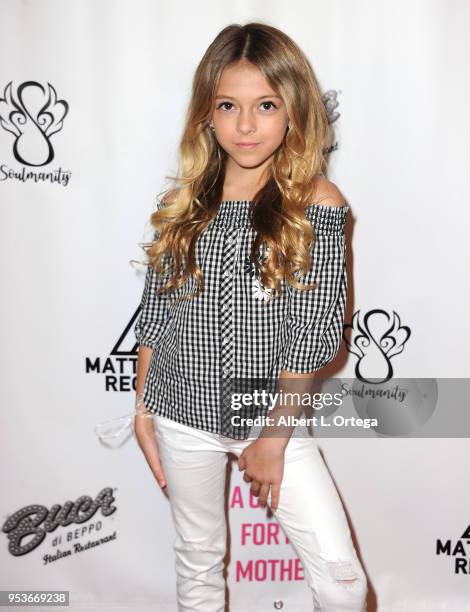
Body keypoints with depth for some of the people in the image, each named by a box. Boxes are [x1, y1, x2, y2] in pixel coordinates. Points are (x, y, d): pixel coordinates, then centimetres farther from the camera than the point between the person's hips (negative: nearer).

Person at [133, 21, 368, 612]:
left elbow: (314, 332, -12)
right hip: (184, 414, 3)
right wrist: (142, 409, 7)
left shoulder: (317, 204, -10)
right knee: (199, 559, 19)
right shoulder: (182, 204, -1)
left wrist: (274, 436, -11)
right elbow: (154, 314, 5)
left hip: (274, 414, -2)